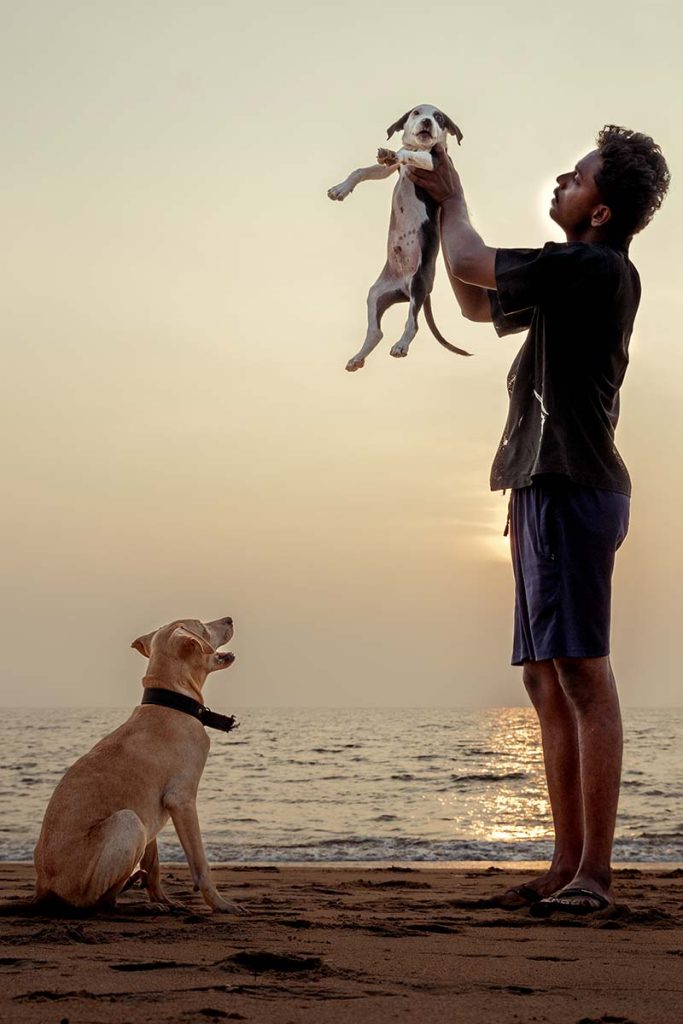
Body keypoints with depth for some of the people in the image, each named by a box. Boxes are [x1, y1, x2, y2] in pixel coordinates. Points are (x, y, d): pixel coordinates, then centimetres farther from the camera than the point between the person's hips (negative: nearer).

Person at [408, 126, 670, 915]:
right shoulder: (571, 277, 20)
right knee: (545, 680, 8)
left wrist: (453, 201, 16)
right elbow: (477, 304, 33)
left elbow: (471, 264, -5)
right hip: (542, 491, 10)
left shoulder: (598, 269, -9)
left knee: (582, 674, -11)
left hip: (570, 488, -10)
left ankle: (595, 872, -9)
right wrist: (441, 202, 28)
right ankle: (568, 864, 12)